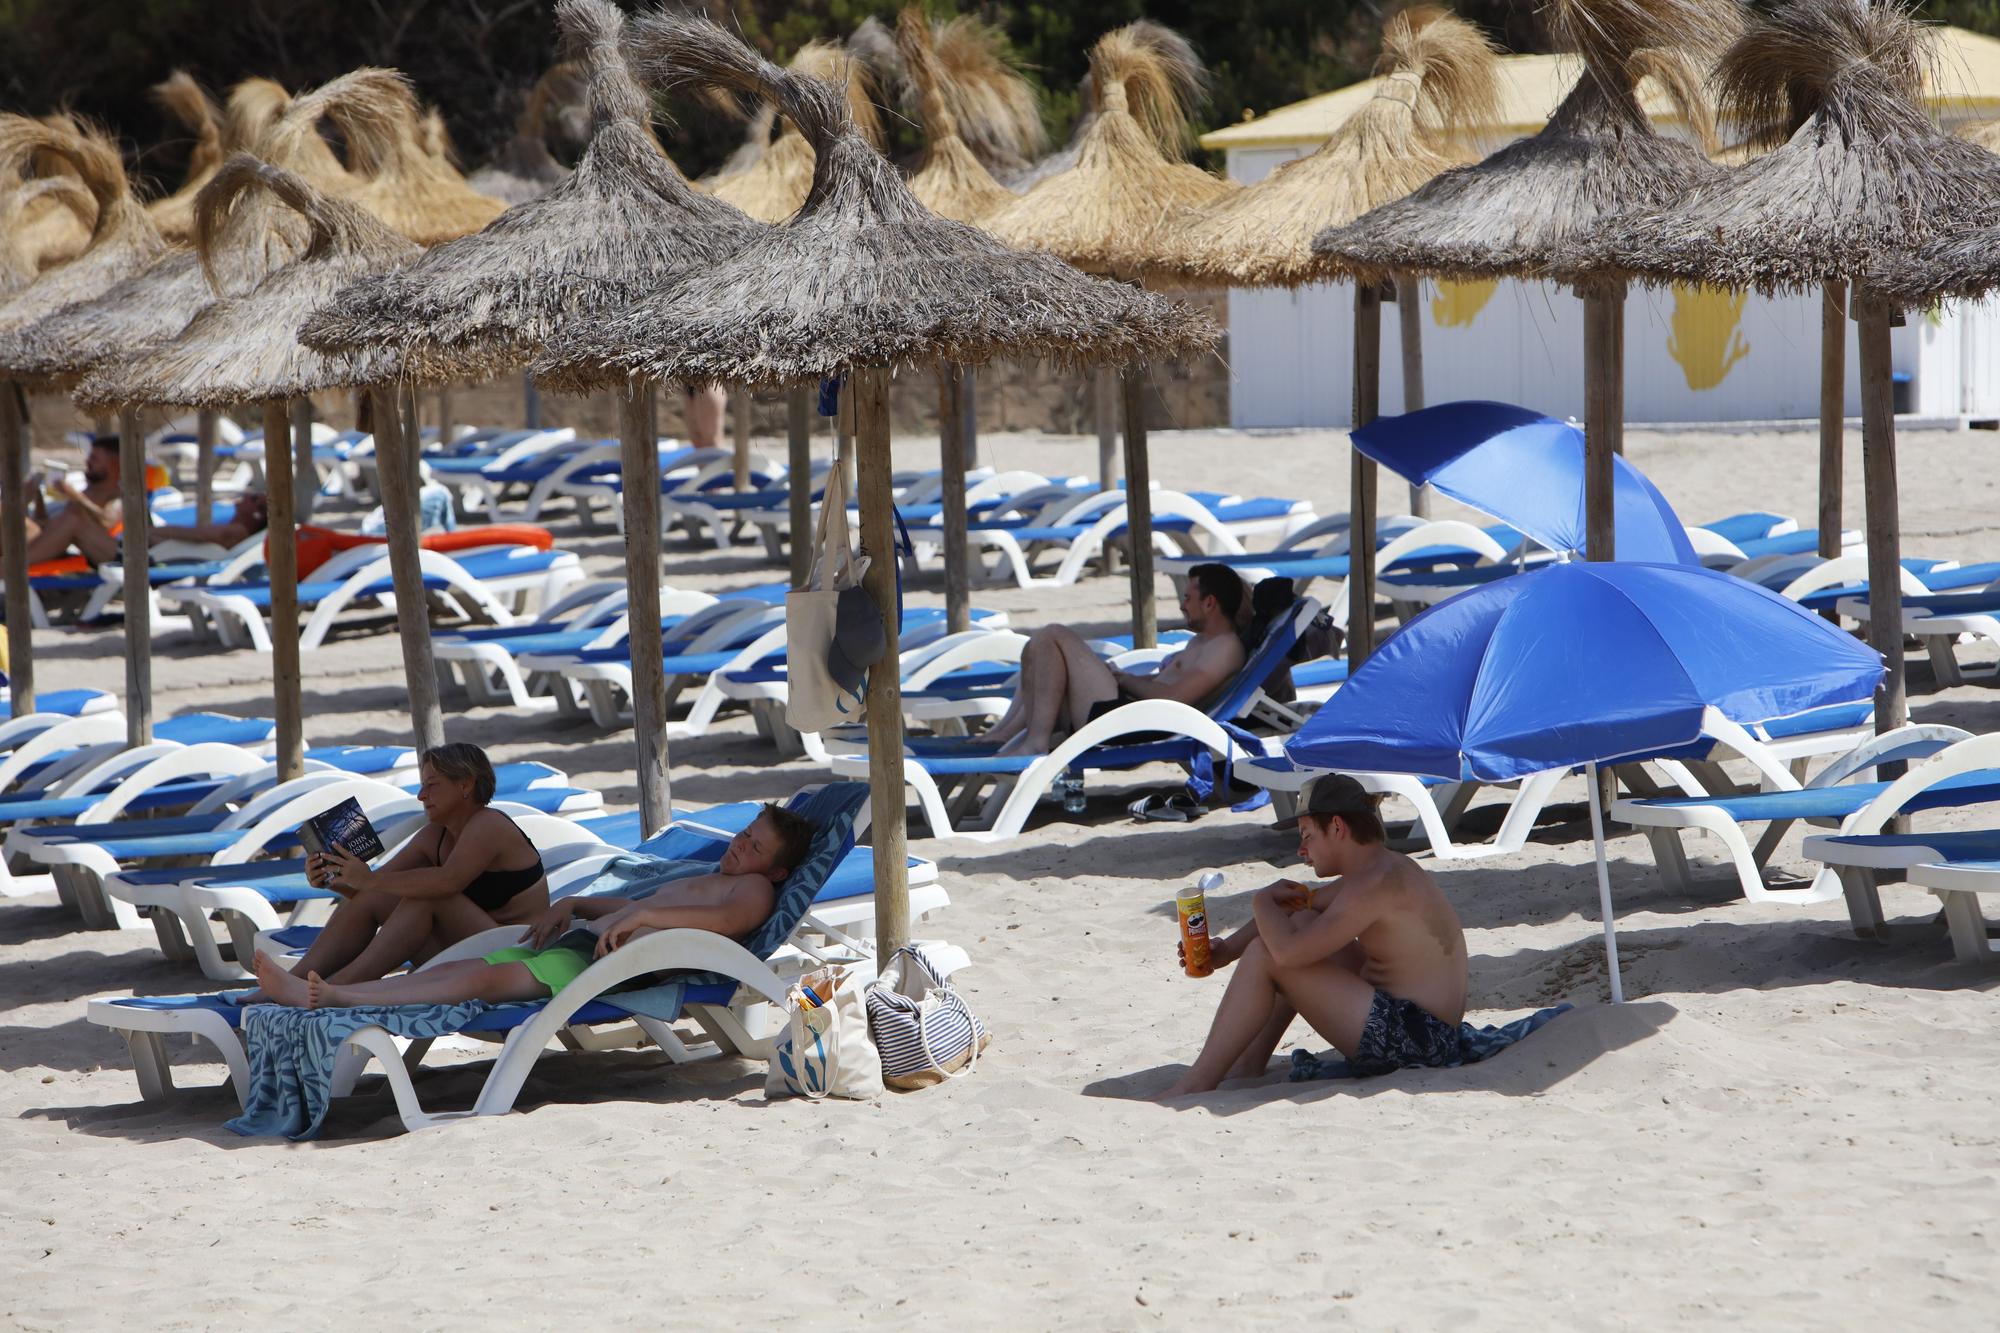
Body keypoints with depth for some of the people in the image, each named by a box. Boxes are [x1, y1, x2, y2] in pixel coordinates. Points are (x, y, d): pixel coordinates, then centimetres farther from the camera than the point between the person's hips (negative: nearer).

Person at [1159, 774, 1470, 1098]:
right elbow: (1302, 899, 25)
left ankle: (1196, 1084, -7)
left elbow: (1287, 951, -27)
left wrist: (1264, 902, -6)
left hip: (1412, 1041, -11)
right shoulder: (1380, 868, 13)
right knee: (1303, 920, 22)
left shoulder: (1377, 883, -20)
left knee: (1264, 956, -12)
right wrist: (1230, 949, 15)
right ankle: (1251, 1060, 16)